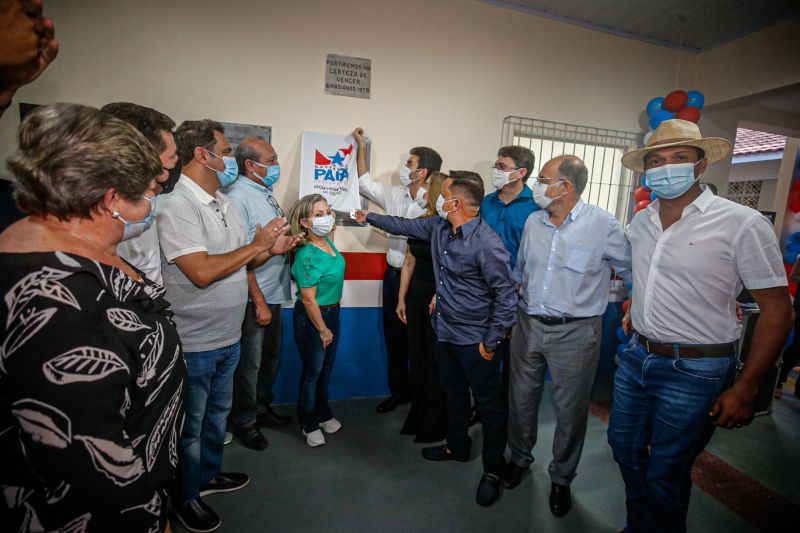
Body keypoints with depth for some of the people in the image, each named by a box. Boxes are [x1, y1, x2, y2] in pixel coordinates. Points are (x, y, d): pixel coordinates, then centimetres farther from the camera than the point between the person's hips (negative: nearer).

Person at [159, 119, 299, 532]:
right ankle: (185, 497, 36)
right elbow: (202, 271, -30)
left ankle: (208, 474, 46)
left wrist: (272, 250, -4)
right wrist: (257, 244, -20)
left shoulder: (223, 201, 7)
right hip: (195, 342, -8)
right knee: (190, 422, 13)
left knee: (218, 410, 24)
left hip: (228, 336, 8)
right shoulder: (178, 206, -20)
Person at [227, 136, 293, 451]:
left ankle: (262, 407, 40)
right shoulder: (238, 197, -16)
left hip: (274, 293, 8)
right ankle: (244, 423, 28)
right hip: (255, 298, -8)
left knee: (271, 356, 20)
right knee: (250, 363, 8)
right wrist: (259, 302, -19)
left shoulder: (265, 193, 10)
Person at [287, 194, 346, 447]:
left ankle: (323, 414, 42)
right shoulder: (307, 255, -25)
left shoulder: (328, 241, -2)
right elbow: (308, 299, -22)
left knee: (326, 369, 21)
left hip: (332, 312, 8)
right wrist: (322, 329, -14)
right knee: (313, 372, 10)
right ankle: (309, 424, 32)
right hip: (312, 318, -8)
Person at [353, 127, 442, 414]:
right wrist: (362, 148, 21)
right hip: (393, 274, 7)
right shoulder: (396, 194, 6)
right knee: (393, 335, 15)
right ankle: (398, 390, 34)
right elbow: (366, 184, 21)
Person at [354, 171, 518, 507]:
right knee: (454, 394, 24)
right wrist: (370, 218, 27)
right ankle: (457, 446, 47)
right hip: (445, 332, 8)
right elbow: (407, 226, 18)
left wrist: (491, 342, -17)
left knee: (489, 404, 10)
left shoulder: (487, 243, -25)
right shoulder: (439, 228, -1)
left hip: (474, 340, -8)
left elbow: (507, 294, -20)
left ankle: (493, 470, 29)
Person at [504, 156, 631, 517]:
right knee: (520, 399, 16)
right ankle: (519, 457, 41)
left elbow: (631, 272, 1)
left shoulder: (603, 224, -11)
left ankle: (561, 478, 35)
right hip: (528, 325, 4)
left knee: (570, 410, 10)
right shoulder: (533, 222, 4)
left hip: (575, 332, -4)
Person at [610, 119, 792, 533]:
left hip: (695, 370, -6)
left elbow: (777, 309, -12)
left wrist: (745, 388, -14)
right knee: (625, 447, 20)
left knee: (665, 473, 8)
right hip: (637, 356, 6)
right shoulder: (640, 223, 4)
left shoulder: (742, 224, -14)